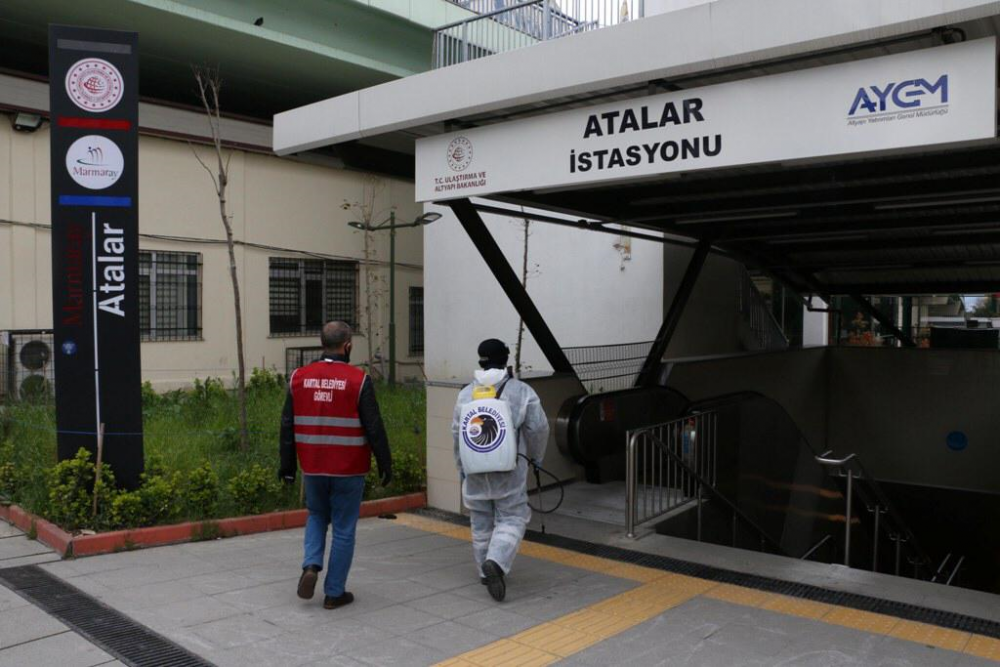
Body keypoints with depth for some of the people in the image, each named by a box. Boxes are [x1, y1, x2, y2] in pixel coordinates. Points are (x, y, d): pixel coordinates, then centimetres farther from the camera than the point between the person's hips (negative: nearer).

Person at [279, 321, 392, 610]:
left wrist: (287, 465, 14)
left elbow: (287, 426, 5)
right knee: (344, 530, 9)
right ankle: (334, 592, 15)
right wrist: (385, 464, -1)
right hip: (348, 469, -3)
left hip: (312, 467, 4)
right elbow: (374, 428, -11)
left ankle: (311, 566, 6)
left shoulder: (299, 377, 1)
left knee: (317, 516, 26)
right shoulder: (358, 380, -12)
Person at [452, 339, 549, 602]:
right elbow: (538, 428, -4)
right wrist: (536, 456, 15)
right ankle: (496, 562, -16)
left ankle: (486, 572, 26)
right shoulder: (522, 392, -7)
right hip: (510, 471, -3)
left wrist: (460, 465, 20)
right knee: (511, 519, 5)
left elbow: (457, 432, 7)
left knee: (481, 522, 16)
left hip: (476, 471, 3)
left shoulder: (466, 394, 2)